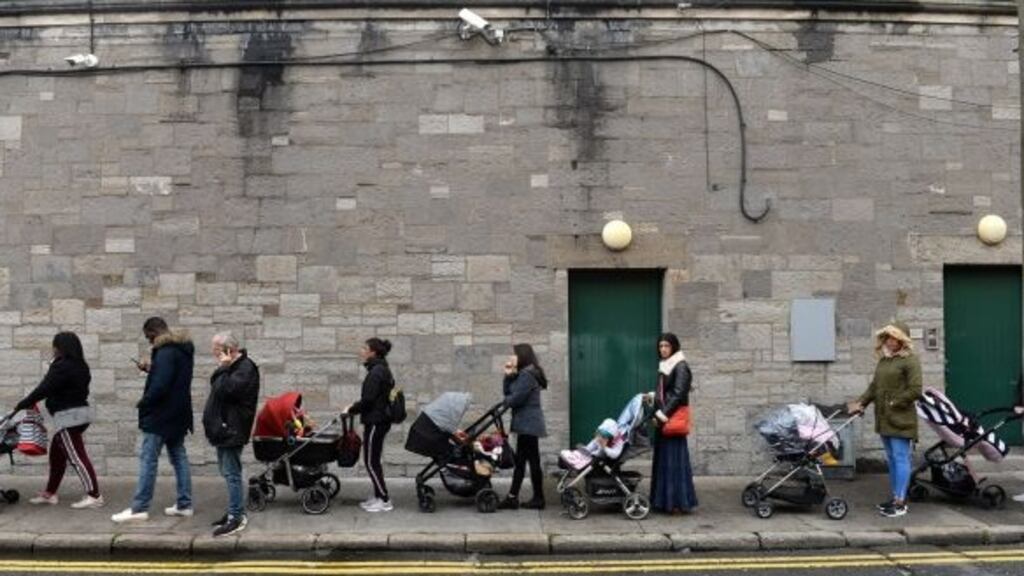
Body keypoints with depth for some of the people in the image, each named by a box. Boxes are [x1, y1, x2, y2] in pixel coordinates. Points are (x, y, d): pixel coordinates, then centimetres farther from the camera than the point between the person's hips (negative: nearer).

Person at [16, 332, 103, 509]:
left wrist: (22, 405, -6)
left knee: (76, 456, -10)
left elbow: (44, 389, -17)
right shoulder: (80, 366, 13)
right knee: (57, 454, 18)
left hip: (67, 416, -10)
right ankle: (49, 493, 27)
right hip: (79, 412, 10)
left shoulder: (62, 366, -16)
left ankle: (94, 496, -13)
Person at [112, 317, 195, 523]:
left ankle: (139, 508, -1)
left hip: (161, 415, -10)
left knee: (148, 459, -4)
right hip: (178, 413, 10)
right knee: (178, 456, 12)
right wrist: (150, 369, 11)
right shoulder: (184, 349, 12)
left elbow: (160, 385, -26)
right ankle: (184, 504, 15)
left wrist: (143, 403, -12)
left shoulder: (165, 352, -19)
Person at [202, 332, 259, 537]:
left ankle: (236, 517, -6)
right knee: (228, 472, 15)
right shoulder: (232, 366, 17)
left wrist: (224, 368, -15)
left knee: (231, 474, -9)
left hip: (232, 430, -10)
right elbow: (216, 385, 18)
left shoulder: (246, 368, -14)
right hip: (224, 428, 10)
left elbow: (226, 389, -23)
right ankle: (235, 511, 23)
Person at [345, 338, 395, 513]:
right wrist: (356, 406, 14)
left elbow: (368, 399, -21)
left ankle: (385, 501, 0)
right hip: (380, 419, 10)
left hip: (375, 421, -10)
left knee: (371, 461, -4)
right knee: (373, 461, 15)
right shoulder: (382, 369, 13)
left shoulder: (376, 372, -17)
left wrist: (351, 410, -7)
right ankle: (378, 496, 22)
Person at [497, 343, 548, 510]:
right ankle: (512, 497, 13)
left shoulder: (528, 375, -16)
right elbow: (507, 392, 13)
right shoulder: (521, 374, 17)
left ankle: (538, 498, 6)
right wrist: (508, 375, 2)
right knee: (520, 460, 10)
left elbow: (515, 399, -20)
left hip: (529, 424, -10)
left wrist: (505, 403, -1)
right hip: (526, 423, 10)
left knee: (533, 460, -2)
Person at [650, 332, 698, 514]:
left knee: (675, 460, -7)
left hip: (674, 418, -9)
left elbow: (678, 394, -16)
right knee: (662, 459, 9)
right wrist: (657, 414, 6)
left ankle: (681, 502, -3)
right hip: (663, 418, 9)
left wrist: (663, 414, -15)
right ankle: (665, 501, 14)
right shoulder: (664, 366, 16)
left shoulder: (681, 367, -9)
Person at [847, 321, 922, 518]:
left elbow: (915, 390, -13)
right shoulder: (883, 360, 16)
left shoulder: (910, 360, -8)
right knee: (891, 459, 13)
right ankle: (895, 497, 21)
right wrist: (860, 403, 6)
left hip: (901, 420, -8)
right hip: (884, 419, 8)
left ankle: (900, 502, -2)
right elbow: (874, 386, 18)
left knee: (900, 458, -5)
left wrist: (894, 403, -12)